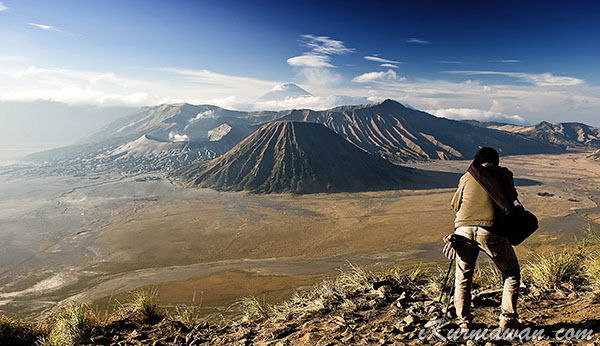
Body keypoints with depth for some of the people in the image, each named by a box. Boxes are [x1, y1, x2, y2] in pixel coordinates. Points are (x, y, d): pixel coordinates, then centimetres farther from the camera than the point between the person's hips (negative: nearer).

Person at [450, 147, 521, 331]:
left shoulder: (466, 176, 18)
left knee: (463, 277, 19)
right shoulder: (503, 173, 14)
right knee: (511, 273, 22)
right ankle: (508, 318, 20)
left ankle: (463, 321, 23)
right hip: (491, 231, -2)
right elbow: (512, 198, 28)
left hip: (463, 229, 2)